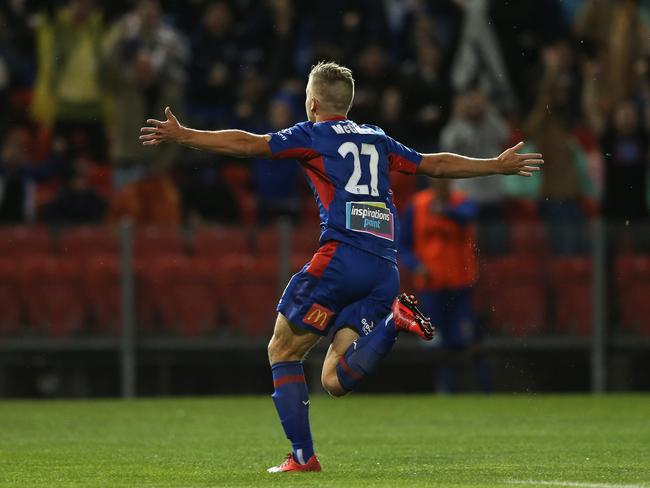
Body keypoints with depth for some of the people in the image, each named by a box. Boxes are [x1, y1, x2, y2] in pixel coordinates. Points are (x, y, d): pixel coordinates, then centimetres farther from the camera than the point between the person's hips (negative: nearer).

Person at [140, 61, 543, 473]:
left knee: (283, 351, 9)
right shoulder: (377, 140, 24)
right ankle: (392, 321, -19)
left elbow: (245, 144, 3)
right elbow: (436, 164, 33)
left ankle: (303, 456, 0)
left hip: (342, 256, -6)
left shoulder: (312, 135, 9)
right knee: (335, 381, 4)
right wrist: (499, 165, 46)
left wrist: (181, 135, 7)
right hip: (386, 267, 6)